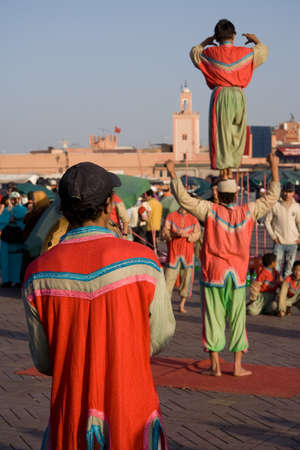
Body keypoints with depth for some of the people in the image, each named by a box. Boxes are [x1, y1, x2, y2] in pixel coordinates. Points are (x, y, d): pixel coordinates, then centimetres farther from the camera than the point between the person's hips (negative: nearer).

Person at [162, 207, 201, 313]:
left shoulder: (193, 219, 8)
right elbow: (165, 233, -1)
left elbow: (196, 235, -1)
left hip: (188, 252, 2)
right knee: (169, 277, -6)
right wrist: (175, 234, -21)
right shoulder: (171, 216, 5)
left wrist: (187, 235, -21)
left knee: (187, 278, 1)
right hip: (173, 252, -2)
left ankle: (182, 305, 9)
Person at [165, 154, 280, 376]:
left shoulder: (211, 210, -8)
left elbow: (184, 199, -10)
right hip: (237, 275, 2)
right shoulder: (248, 211, -2)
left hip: (213, 273, -1)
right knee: (237, 319, 8)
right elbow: (272, 197, 9)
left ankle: (215, 365, 4)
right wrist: (274, 167, 15)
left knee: (213, 318, 3)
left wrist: (172, 172, -2)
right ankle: (238, 366, 10)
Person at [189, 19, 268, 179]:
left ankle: (223, 171, -7)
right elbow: (263, 52, 22)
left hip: (220, 95, -2)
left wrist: (204, 43, 34)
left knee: (220, 134, -1)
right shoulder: (245, 53, 4)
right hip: (238, 95, 2)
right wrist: (256, 40, 39)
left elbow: (194, 53, 20)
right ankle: (230, 170, 8)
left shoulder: (210, 53, 1)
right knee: (236, 135, 10)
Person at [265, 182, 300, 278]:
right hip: (279, 243, -2)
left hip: (292, 243, 2)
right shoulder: (275, 205, -5)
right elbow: (267, 221, 1)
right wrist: (273, 236, -5)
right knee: (277, 268, -2)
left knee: (289, 268, 7)